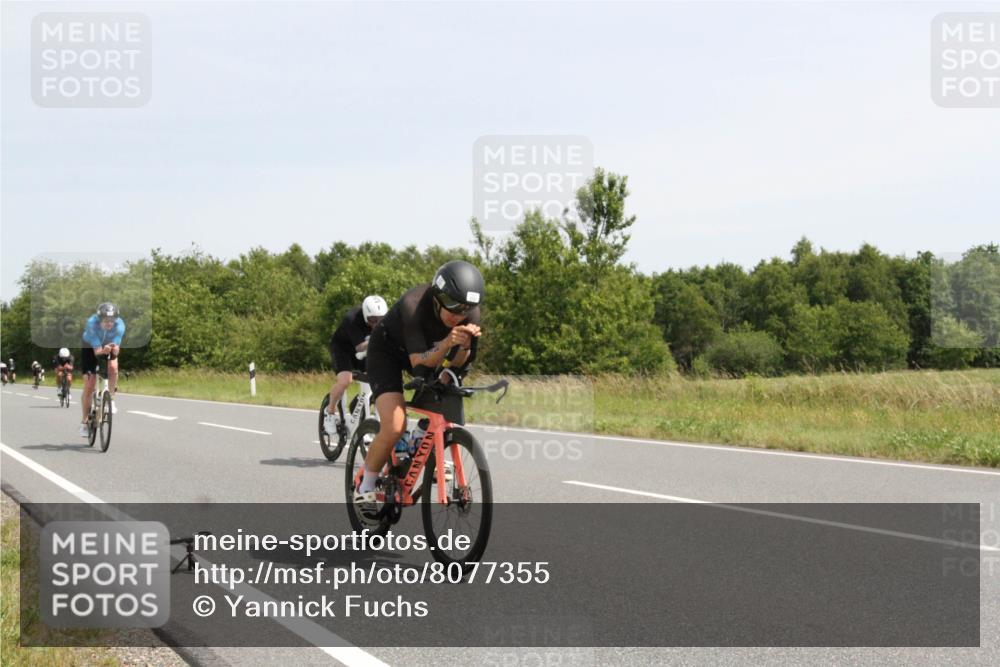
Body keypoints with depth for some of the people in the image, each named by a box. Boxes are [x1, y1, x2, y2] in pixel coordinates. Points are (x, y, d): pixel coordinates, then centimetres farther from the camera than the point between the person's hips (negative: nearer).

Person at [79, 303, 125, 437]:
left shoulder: (119, 325, -30)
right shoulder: (92, 323, -35)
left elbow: (116, 350, -32)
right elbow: (97, 351, -36)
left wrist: (114, 349, -55)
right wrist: (104, 350, -58)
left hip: (109, 348, 2)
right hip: (90, 348, -1)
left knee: (113, 367, -32)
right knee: (89, 386, -6)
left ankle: (111, 399, -9)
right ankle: (84, 422, 8)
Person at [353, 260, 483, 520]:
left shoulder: (469, 312, -23)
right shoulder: (413, 305, -38)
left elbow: (457, 364, -21)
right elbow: (418, 363, -38)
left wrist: (465, 345, -42)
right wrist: (446, 343, -55)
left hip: (425, 350, 6)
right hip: (387, 350, -6)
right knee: (394, 426, -22)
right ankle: (365, 489, -3)